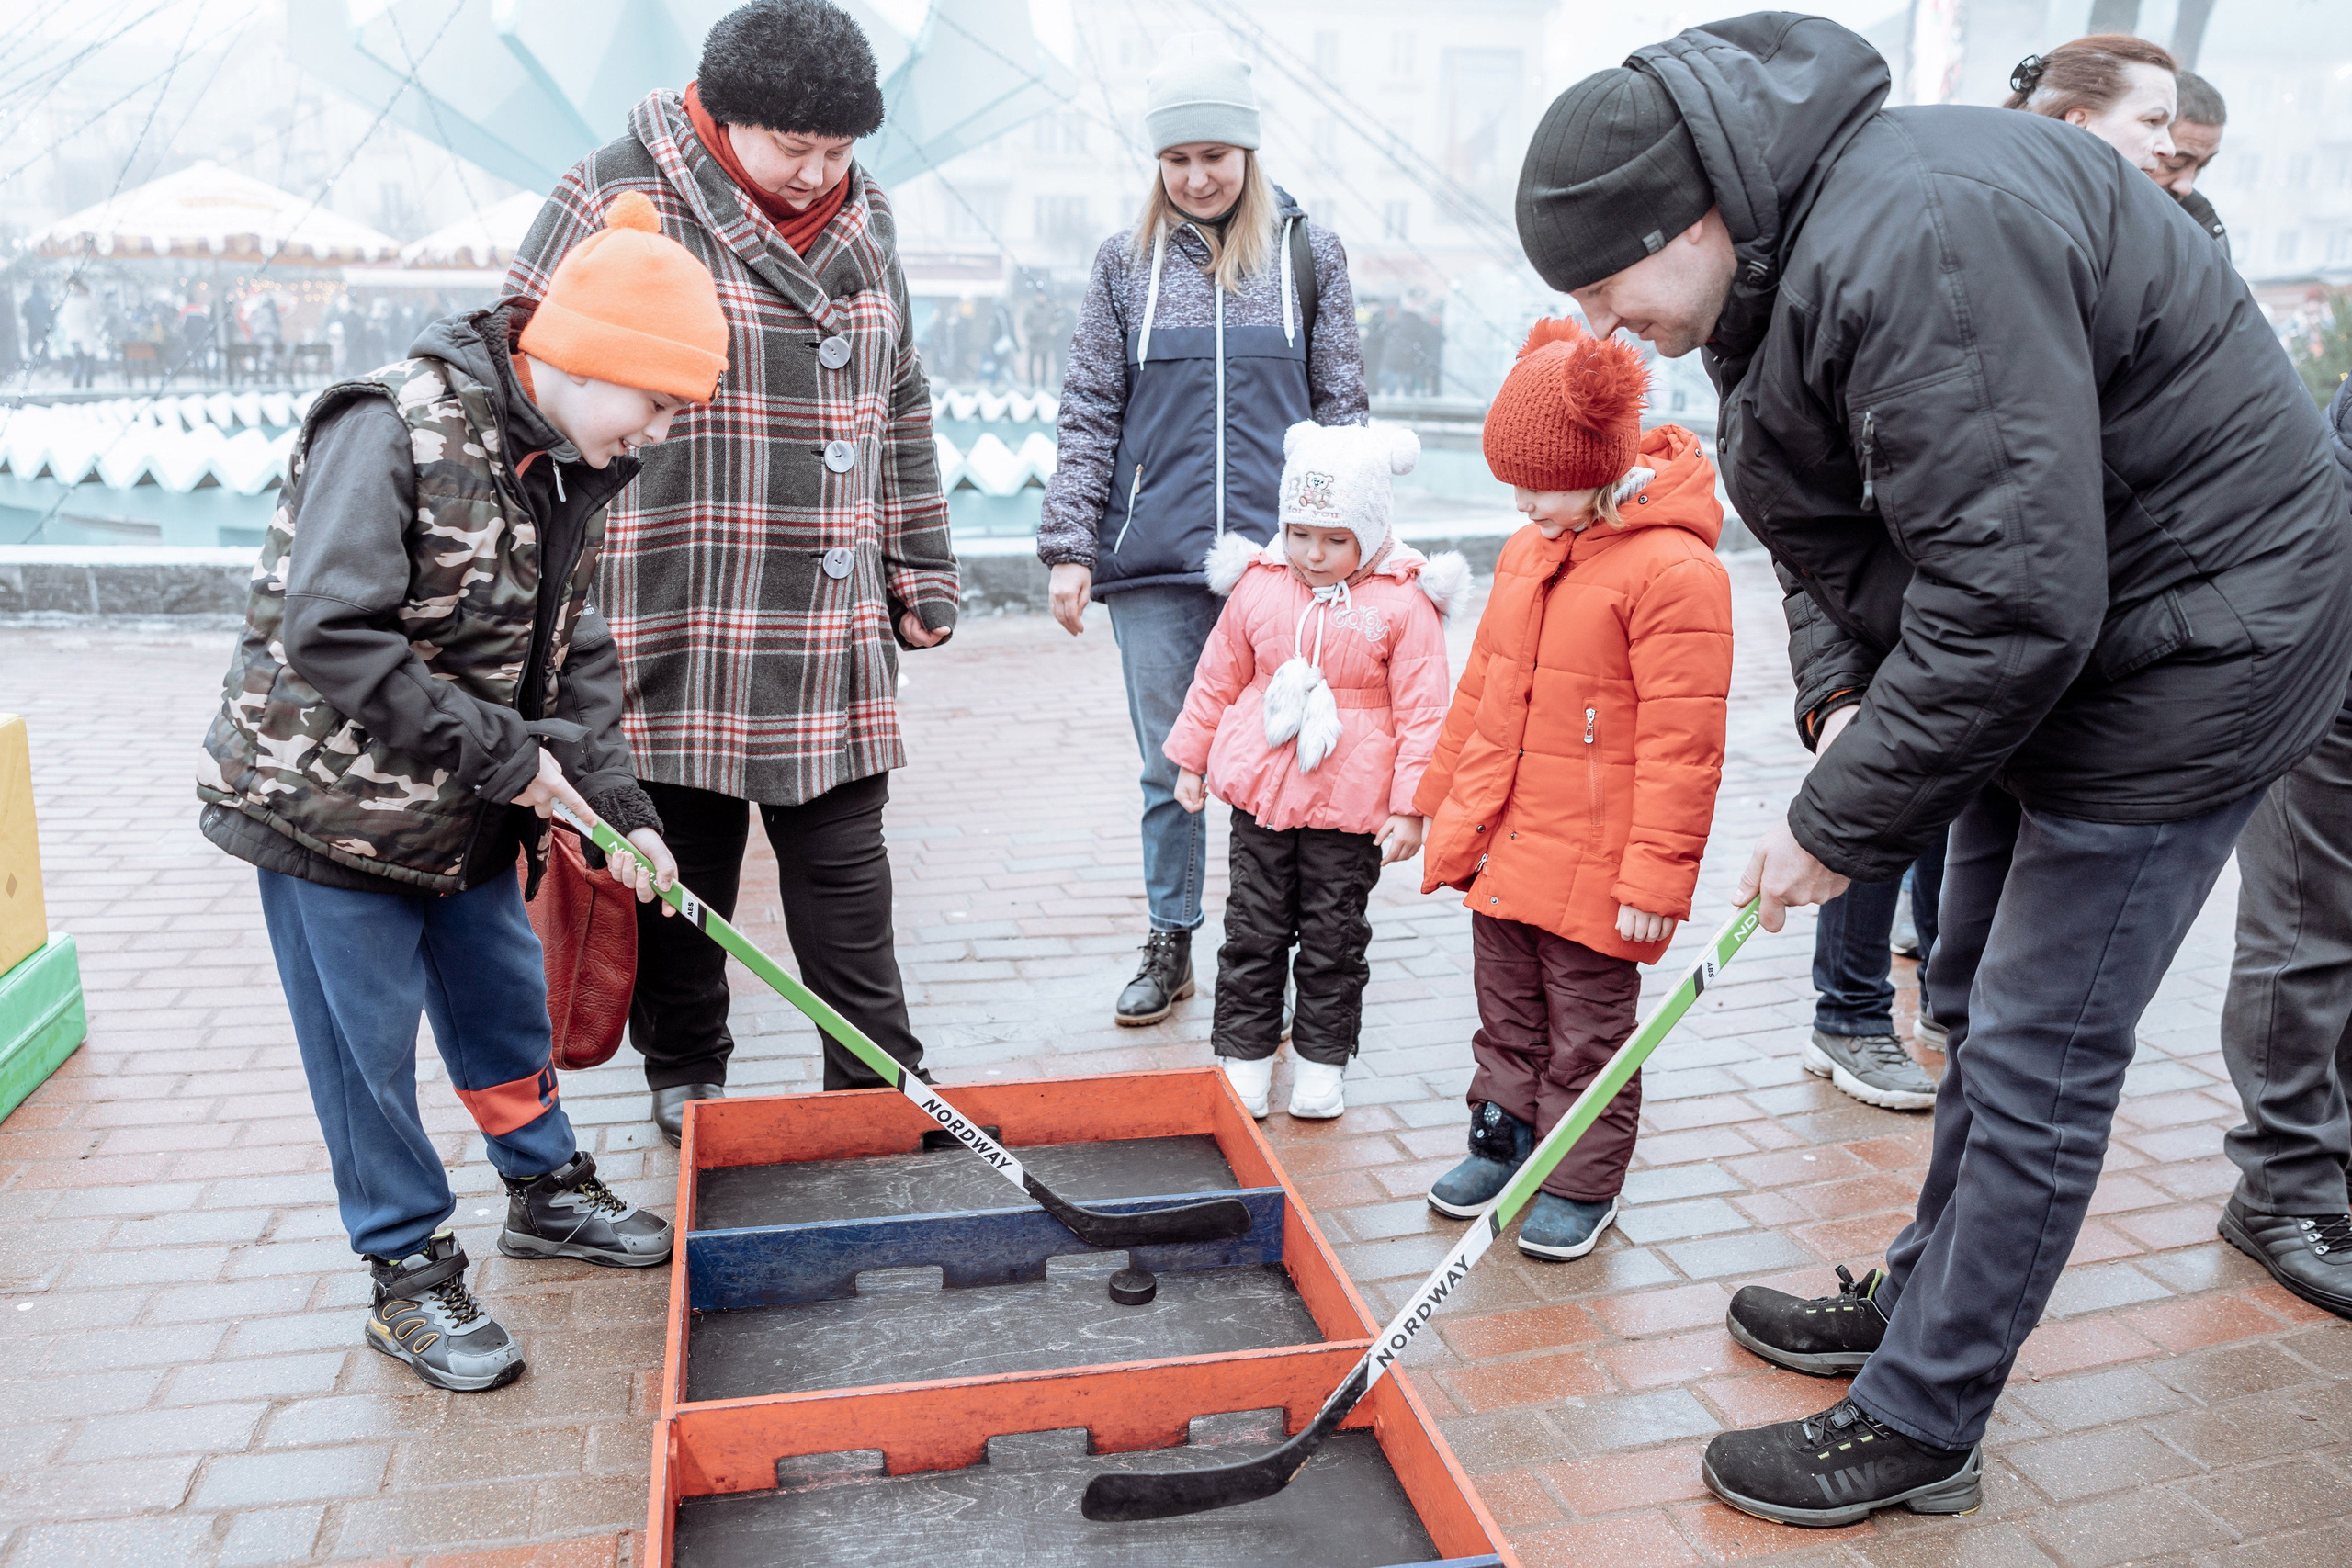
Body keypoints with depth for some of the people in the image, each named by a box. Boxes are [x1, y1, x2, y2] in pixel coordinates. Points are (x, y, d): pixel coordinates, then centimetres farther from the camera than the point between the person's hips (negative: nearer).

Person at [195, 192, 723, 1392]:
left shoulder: (569, 469, 2)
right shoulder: (390, 430, -24)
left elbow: (573, 653, 5)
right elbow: (330, 638, -30)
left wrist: (620, 806, -5)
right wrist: (506, 757, -25)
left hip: (466, 811, 8)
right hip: (326, 801, -7)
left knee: (508, 999, 19)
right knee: (369, 1044, 5)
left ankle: (546, 1190, 40)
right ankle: (408, 1277, 21)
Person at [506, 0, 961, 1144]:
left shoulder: (864, 221, 12)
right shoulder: (620, 200, -6)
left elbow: (900, 407, 19)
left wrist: (921, 576, 19)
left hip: (833, 630, 4)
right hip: (677, 622, -4)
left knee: (844, 862, 9)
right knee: (683, 863, 9)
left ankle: (880, 1091, 19)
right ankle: (684, 1077, 28)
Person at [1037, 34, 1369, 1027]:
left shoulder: (1310, 255, 7)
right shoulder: (1124, 264, 8)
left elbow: (1342, 409, 9)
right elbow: (1088, 415, 7)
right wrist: (1069, 548, 0)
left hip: (1279, 559, -1)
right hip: (1152, 566, 1)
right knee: (1168, 766, 8)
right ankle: (1169, 946, 23)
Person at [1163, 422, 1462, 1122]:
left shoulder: (1405, 602, -9)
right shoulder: (1258, 584, 1)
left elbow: (1422, 709, -7)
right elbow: (1218, 677, 12)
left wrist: (1410, 805, -9)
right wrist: (1191, 761, 16)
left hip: (1351, 803, -3)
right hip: (1260, 790, 3)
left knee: (1333, 938, 9)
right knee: (1253, 930, 10)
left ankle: (1323, 1060, 25)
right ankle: (1244, 1053, 23)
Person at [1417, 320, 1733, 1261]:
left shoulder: (1672, 568, -18)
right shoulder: (1529, 549, 8)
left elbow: (1681, 745, -19)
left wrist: (1656, 877, -20)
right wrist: (1440, 801, 20)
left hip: (1593, 866, -7)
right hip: (1501, 846, 7)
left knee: (1587, 1031, 8)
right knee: (1507, 1012, 20)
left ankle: (1582, 1184, 24)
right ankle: (1502, 1140, 37)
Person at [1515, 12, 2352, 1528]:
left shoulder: (1919, 236, -29)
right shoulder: (1789, 261, 4)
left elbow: (2012, 602, -32)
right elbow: (1839, 534, 12)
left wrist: (1841, 824, -22)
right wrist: (1840, 703, -5)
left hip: (2184, 646, -10)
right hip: (2045, 631, 10)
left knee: (2038, 1054, -3)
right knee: (1978, 1002, 19)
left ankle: (1917, 1430, 12)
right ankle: (1928, 1300, 37)